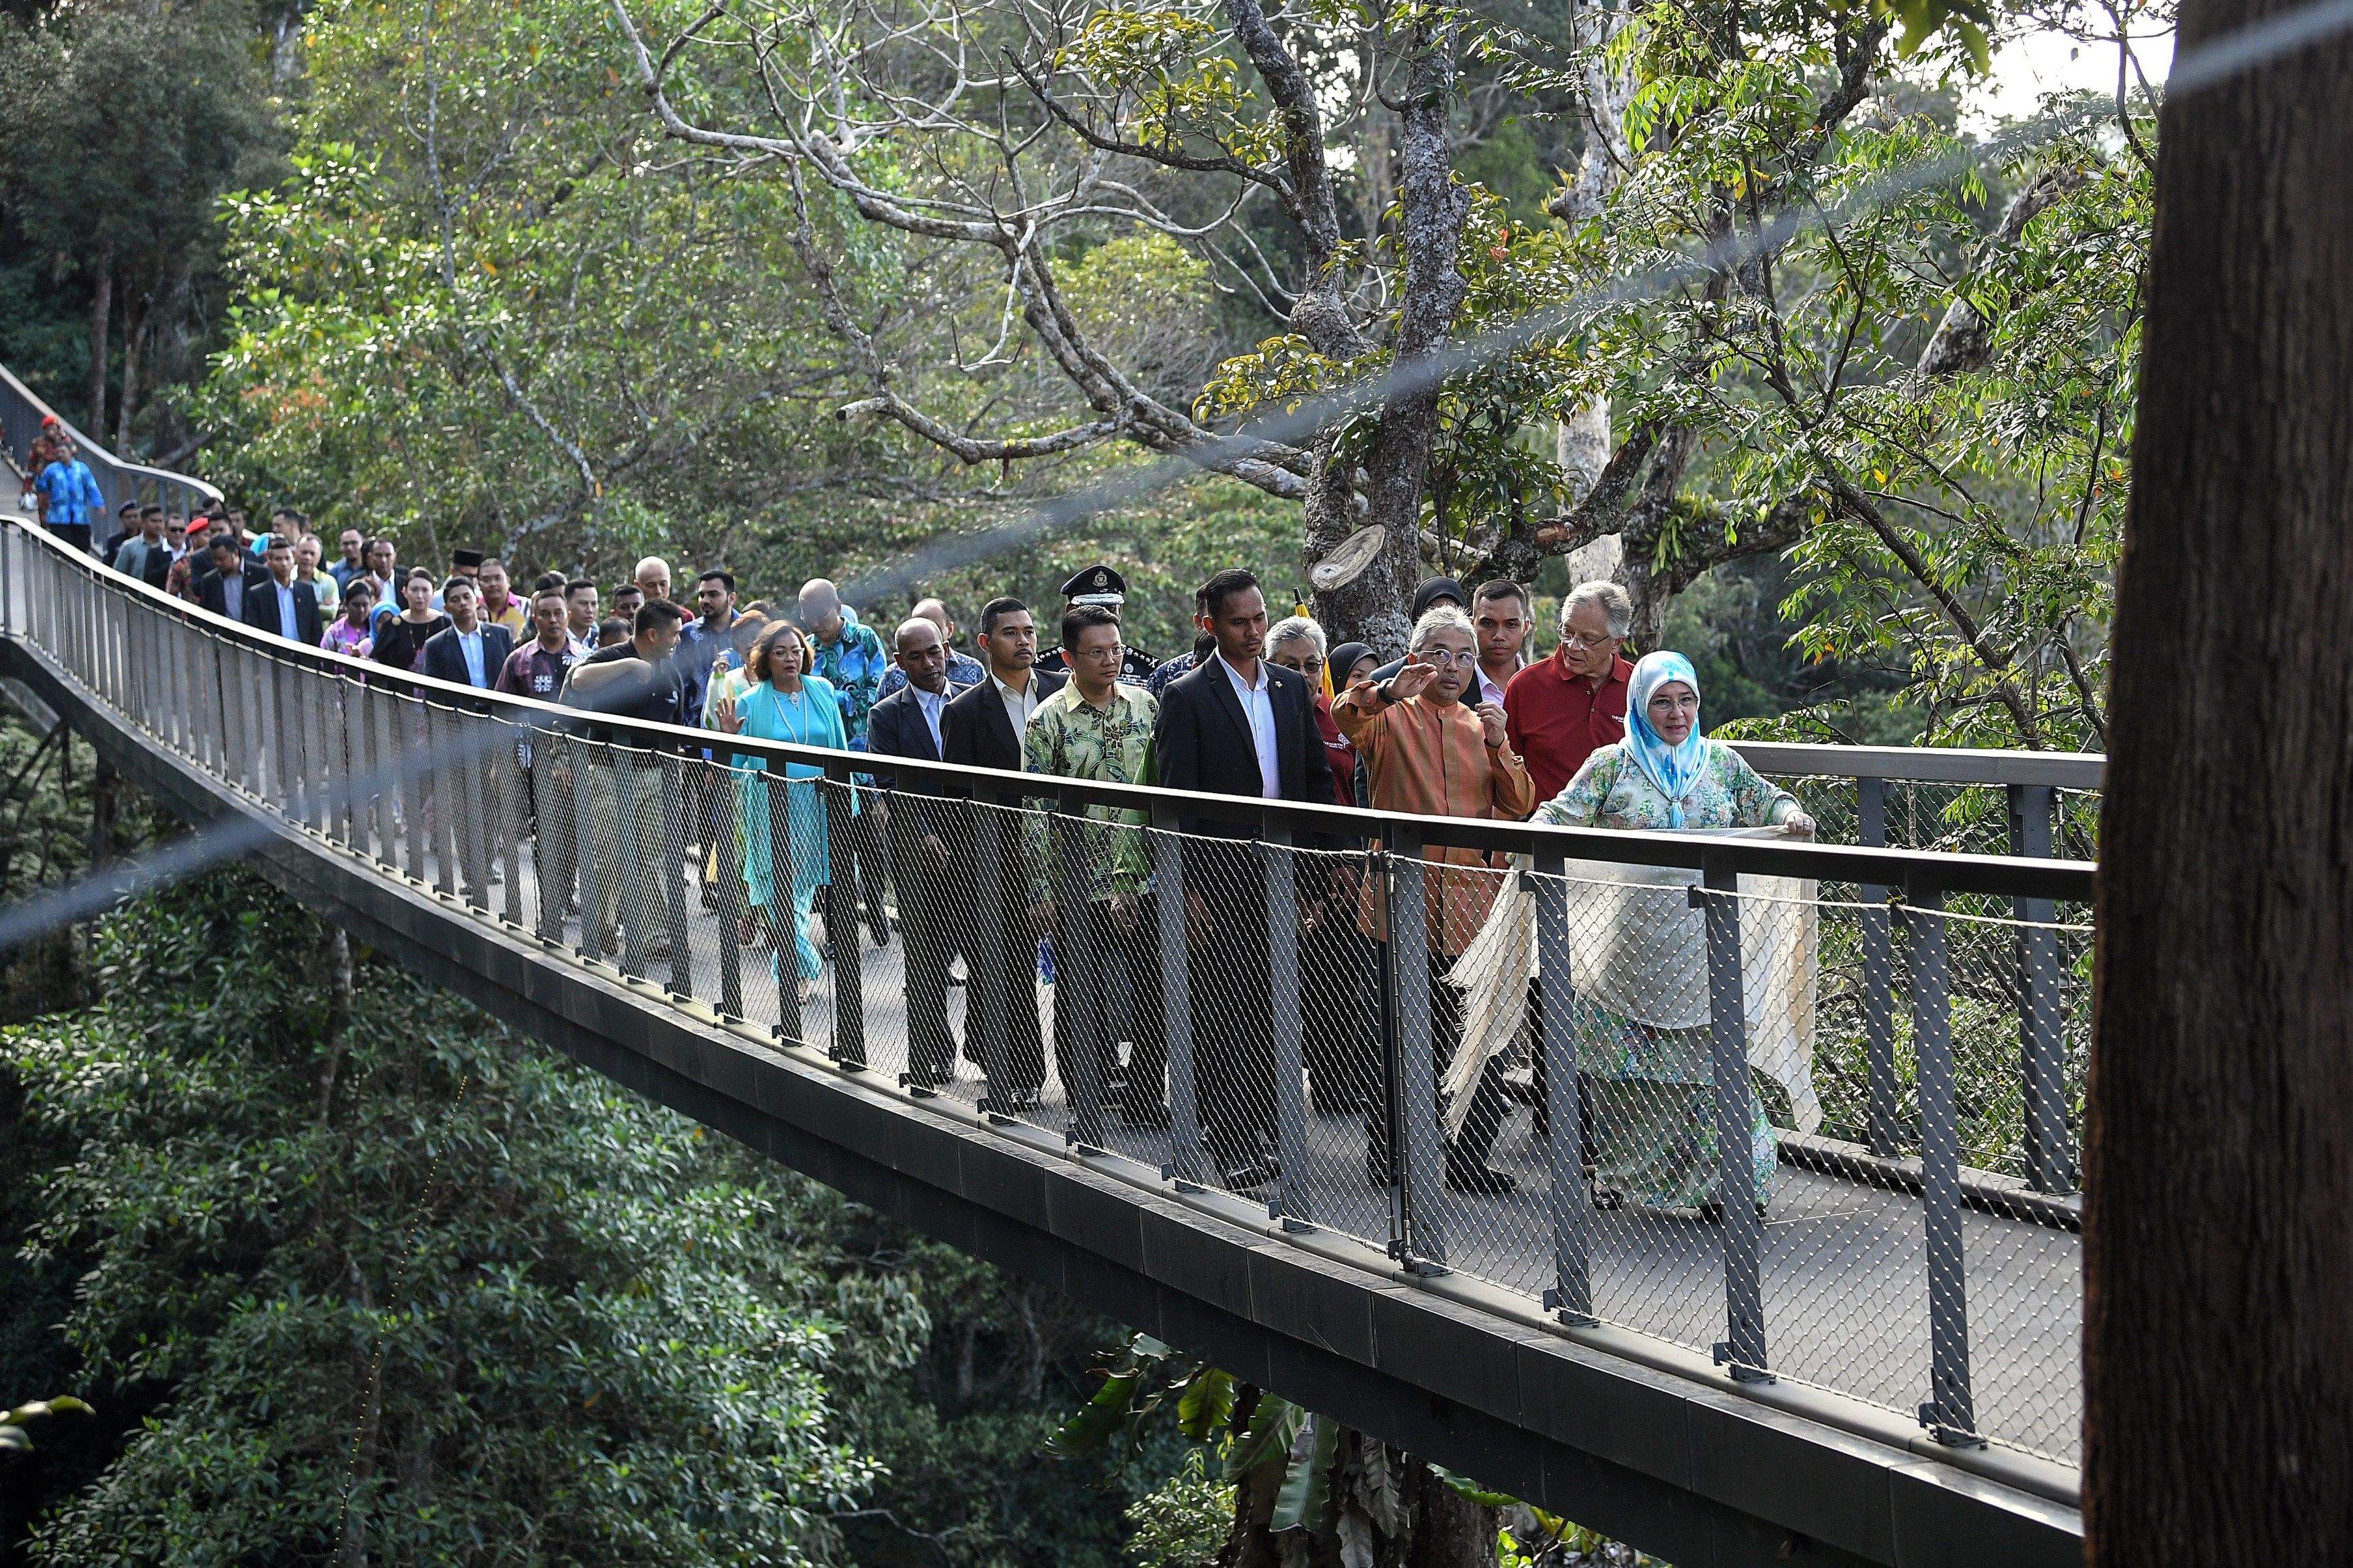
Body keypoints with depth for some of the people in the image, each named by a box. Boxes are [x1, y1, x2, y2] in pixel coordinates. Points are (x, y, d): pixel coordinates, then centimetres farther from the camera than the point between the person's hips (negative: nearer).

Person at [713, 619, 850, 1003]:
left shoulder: (822, 691, 6)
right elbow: (736, 766, 1)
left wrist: (847, 799, 10)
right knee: (783, 890, -4)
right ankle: (804, 965, 8)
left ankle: (795, 970, 17)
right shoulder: (751, 703, -1)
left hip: (819, 802, 2)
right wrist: (728, 737, -18)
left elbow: (840, 748, 13)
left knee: (802, 885, 3)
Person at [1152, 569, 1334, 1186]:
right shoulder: (1186, 697, -5)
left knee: (1269, 1008, 9)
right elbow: (1176, 800, -8)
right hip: (1223, 882, -5)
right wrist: (1187, 891, -13)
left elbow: (1317, 778, 14)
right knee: (1228, 1013, -3)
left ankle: (1264, 1129, 18)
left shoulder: (1291, 687, 10)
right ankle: (1232, 1143, 3)